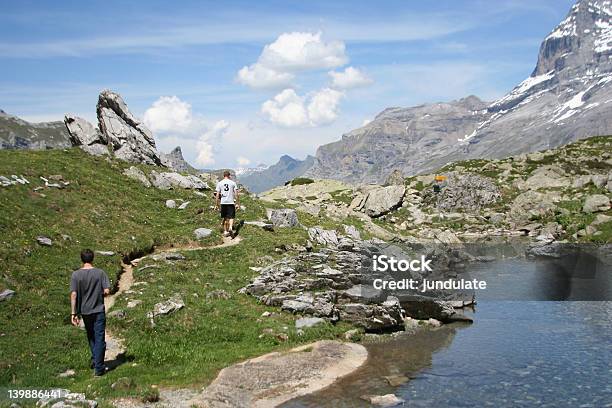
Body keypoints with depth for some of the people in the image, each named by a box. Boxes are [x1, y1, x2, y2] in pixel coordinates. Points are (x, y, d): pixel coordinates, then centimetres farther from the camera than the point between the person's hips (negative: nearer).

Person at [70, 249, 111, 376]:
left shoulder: (76, 274, -6)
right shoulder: (100, 273, -8)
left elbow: (73, 294, -10)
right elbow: (107, 291, -11)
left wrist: (73, 313, -8)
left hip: (85, 311, 2)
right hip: (98, 310, -2)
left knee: (91, 337, 23)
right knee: (99, 339, 2)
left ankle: (94, 360, 33)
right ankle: (98, 368, 2)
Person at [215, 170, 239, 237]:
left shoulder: (220, 183, 4)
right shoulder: (232, 183, 1)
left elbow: (217, 195, 2)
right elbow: (236, 194, -1)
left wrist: (216, 204, 8)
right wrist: (238, 203, 4)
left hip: (223, 202, 2)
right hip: (231, 202, -2)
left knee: (224, 218, 13)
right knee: (231, 217, 1)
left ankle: (225, 231, 17)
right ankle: (230, 228, -23)